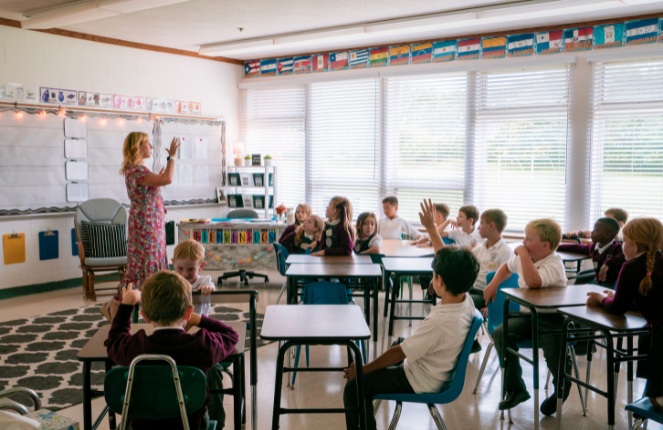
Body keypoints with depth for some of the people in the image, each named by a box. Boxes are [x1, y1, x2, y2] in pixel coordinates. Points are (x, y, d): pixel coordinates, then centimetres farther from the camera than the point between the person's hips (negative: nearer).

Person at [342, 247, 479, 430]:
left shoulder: (439, 322, -36)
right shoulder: (465, 299, -15)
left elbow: (398, 353, -25)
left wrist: (362, 370, -13)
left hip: (420, 381, -9)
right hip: (434, 369, 9)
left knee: (353, 387, -5)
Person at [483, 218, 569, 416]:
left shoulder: (553, 264, -20)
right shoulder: (524, 259, 5)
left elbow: (533, 281, -41)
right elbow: (507, 267, 29)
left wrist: (524, 255, -31)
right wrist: (493, 284, 15)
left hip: (551, 318, -8)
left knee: (553, 349, -28)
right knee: (501, 334, -11)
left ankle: (561, 389, 9)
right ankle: (515, 388, 0)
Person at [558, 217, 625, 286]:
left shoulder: (617, 247, -15)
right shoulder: (594, 247, 5)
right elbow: (577, 247, 18)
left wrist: (608, 263, -39)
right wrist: (557, 247, 16)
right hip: (597, 282, 7)